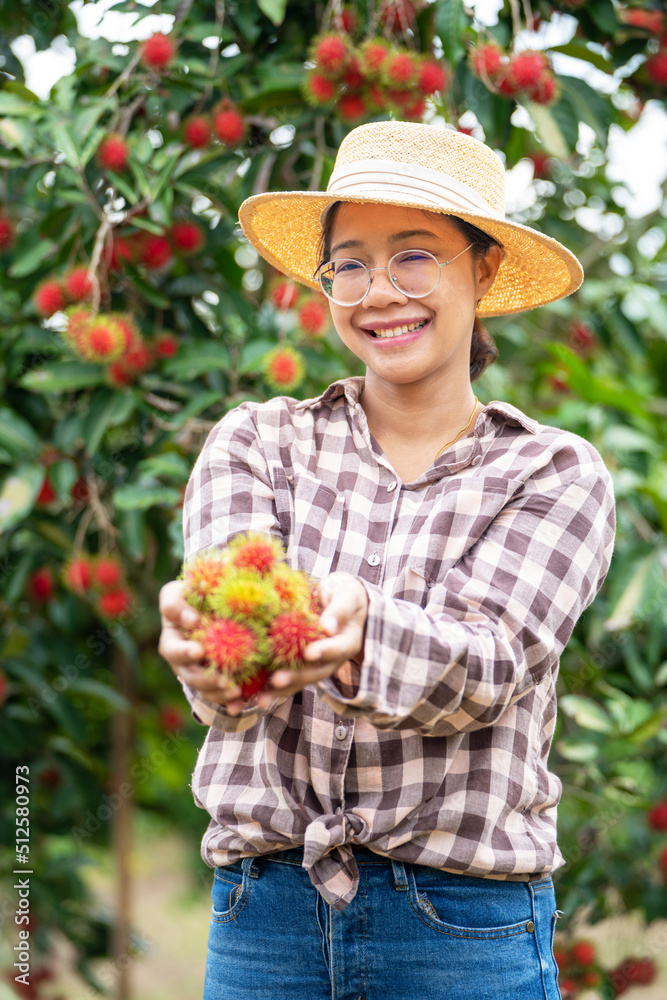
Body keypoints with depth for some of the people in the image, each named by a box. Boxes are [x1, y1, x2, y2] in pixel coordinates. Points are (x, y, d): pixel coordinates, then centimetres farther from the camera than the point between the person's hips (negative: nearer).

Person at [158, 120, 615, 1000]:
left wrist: (356, 628, -37)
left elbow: (486, 667, -16)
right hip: (264, 911, 2)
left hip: (467, 928, -1)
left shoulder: (557, 474, -1)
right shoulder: (257, 444, 4)